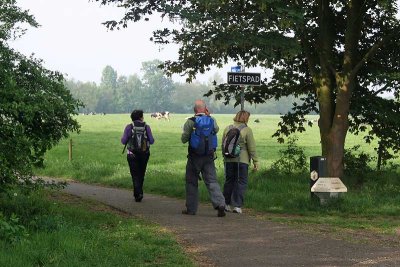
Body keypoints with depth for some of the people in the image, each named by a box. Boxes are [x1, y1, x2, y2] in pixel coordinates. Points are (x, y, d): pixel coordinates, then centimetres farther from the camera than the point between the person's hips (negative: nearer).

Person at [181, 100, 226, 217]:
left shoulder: (190, 122, -9)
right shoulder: (212, 120, 1)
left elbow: (184, 139, -3)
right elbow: (216, 130, 23)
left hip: (194, 157, -2)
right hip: (209, 157, 2)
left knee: (192, 182, 9)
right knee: (212, 181, 2)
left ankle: (191, 208, 13)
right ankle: (220, 204, -15)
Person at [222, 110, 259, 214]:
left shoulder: (227, 129, 7)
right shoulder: (247, 130, -7)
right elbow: (252, 148, -7)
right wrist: (255, 161, -2)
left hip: (228, 160, 5)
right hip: (242, 160, -5)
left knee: (229, 181, 14)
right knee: (241, 182, 2)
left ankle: (226, 204, 19)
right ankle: (237, 206, -2)